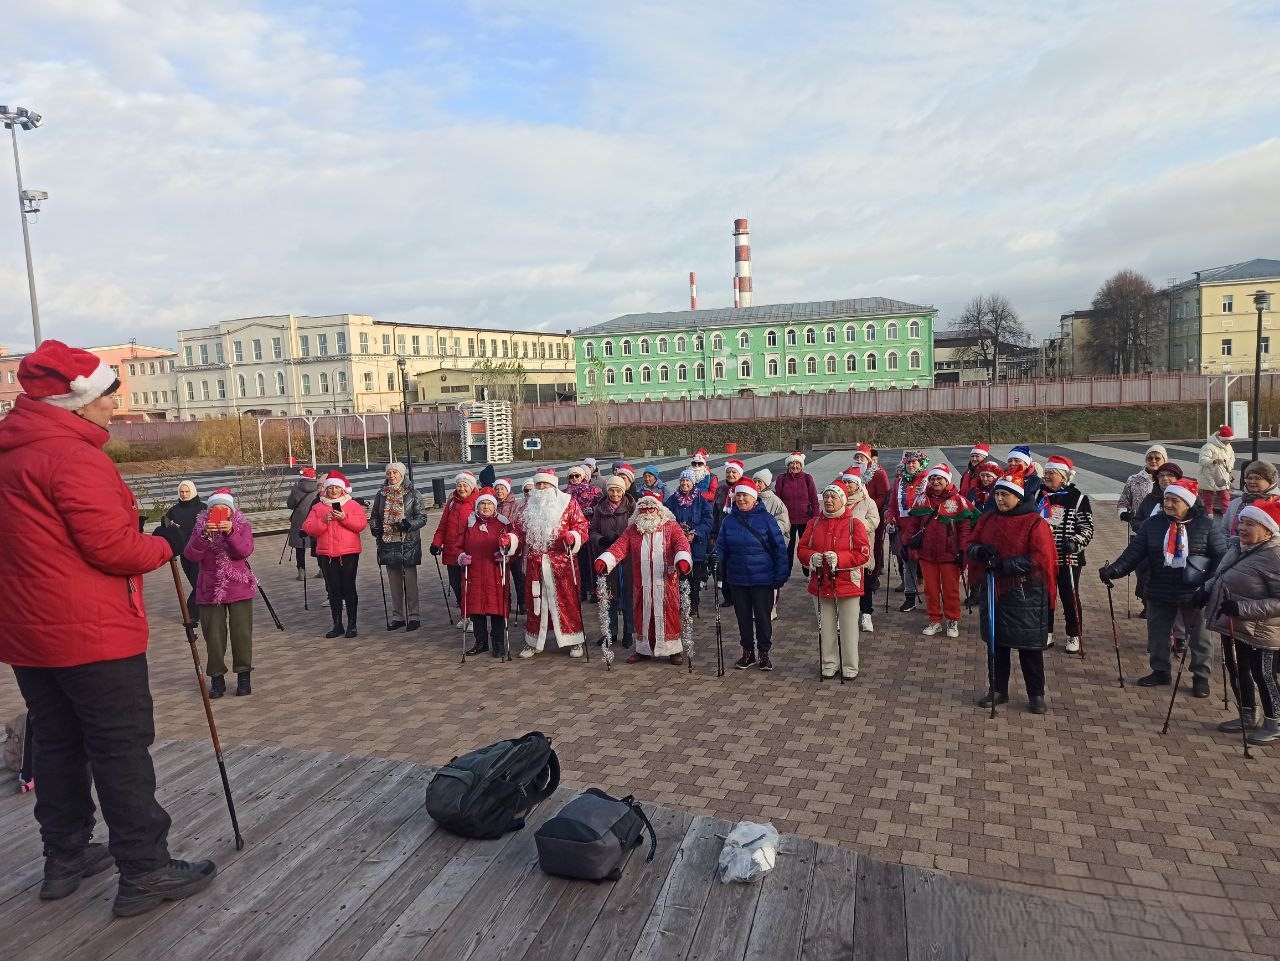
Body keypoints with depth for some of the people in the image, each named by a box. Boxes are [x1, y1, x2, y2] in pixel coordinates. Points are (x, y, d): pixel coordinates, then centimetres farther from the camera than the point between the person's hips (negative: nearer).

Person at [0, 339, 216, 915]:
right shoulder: (73, 456, -18)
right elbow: (111, 548, -21)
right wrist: (165, 544, -3)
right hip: (91, 632, -9)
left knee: (57, 743, 18)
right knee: (121, 750, -1)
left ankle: (65, 858, 30)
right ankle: (145, 873, 6)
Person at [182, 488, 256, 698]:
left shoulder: (242, 526, 1)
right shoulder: (201, 528, 3)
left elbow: (244, 551, -16)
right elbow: (191, 556, -12)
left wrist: (230, 532, -31)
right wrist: (204, 535, -27)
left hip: (239, 590, -1)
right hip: (210, 592, 1)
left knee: (242, 633, 2)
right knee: (214, 637, 3)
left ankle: (243, 676, 14)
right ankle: (217, 678, 16)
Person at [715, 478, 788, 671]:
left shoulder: (766, 519, -8)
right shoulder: (729, 520, 2)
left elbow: (780, 549, -6)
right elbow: (721, 548, 7)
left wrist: (780, 578, -8)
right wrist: (718, 568, -11)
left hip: (763, 579, -3)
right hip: (738, 580, 3)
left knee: (763, 617, 7)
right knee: (743, 617, 14)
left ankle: (764, 653, 24)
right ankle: (747, 652, 29)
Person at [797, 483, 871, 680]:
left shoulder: (854, 524, -5)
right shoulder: (814, 523, 7)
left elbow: (863, 553, -10)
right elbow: (802, 548, 7)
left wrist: (839, 558, -22)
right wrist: (812, 557, -16)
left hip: (847, 582, -3)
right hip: (821, 583, 3)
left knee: (848, 626, 4)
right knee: (825, 626, 12)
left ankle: (850, 667, 17)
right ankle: (828, 664, 25)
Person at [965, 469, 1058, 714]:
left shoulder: (1034, 523, -10)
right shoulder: (987, 519, 7)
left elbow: (1040, 559, -16)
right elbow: (971, 546, 11)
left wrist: (1004, 564, -20)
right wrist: (979, 550, -13)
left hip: (1024, 595, -5)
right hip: (992, 591, 5)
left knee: (1029, 646, 4)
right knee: (997, 641, 13)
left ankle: (1036, 694, 18)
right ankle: (998, 690, 26)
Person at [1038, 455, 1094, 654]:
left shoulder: (1078, 498, -6)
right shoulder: (1039, 494, 7)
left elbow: (1087, 528, -6)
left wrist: (1074, 542, -22)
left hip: (1067, 558, -4)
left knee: (1070, 597, 3)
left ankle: (1074, 636, 16)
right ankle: (1046, 634, 23)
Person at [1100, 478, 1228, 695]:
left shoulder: (1207, 526, -7)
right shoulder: (1153, 524, -1)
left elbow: (1221, 556, -5)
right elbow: (1134, 551, -6)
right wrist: (1114, 569, -21)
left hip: (1194, 594, -3)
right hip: (1159, 594, 3)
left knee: (1199, 636, 10)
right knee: (1157, 634, 14)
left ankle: (1201, 676, 27)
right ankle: (1160, 672, 31)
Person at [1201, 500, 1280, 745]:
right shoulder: (1238, 547, 3)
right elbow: (1220, 575, 19)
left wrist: (1241, 608, -31)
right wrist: (1207, 590, 2)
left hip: (1258, 633, -8)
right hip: (1231, 626, 9)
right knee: (1237, 673, 20)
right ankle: (1247, 717, 38)